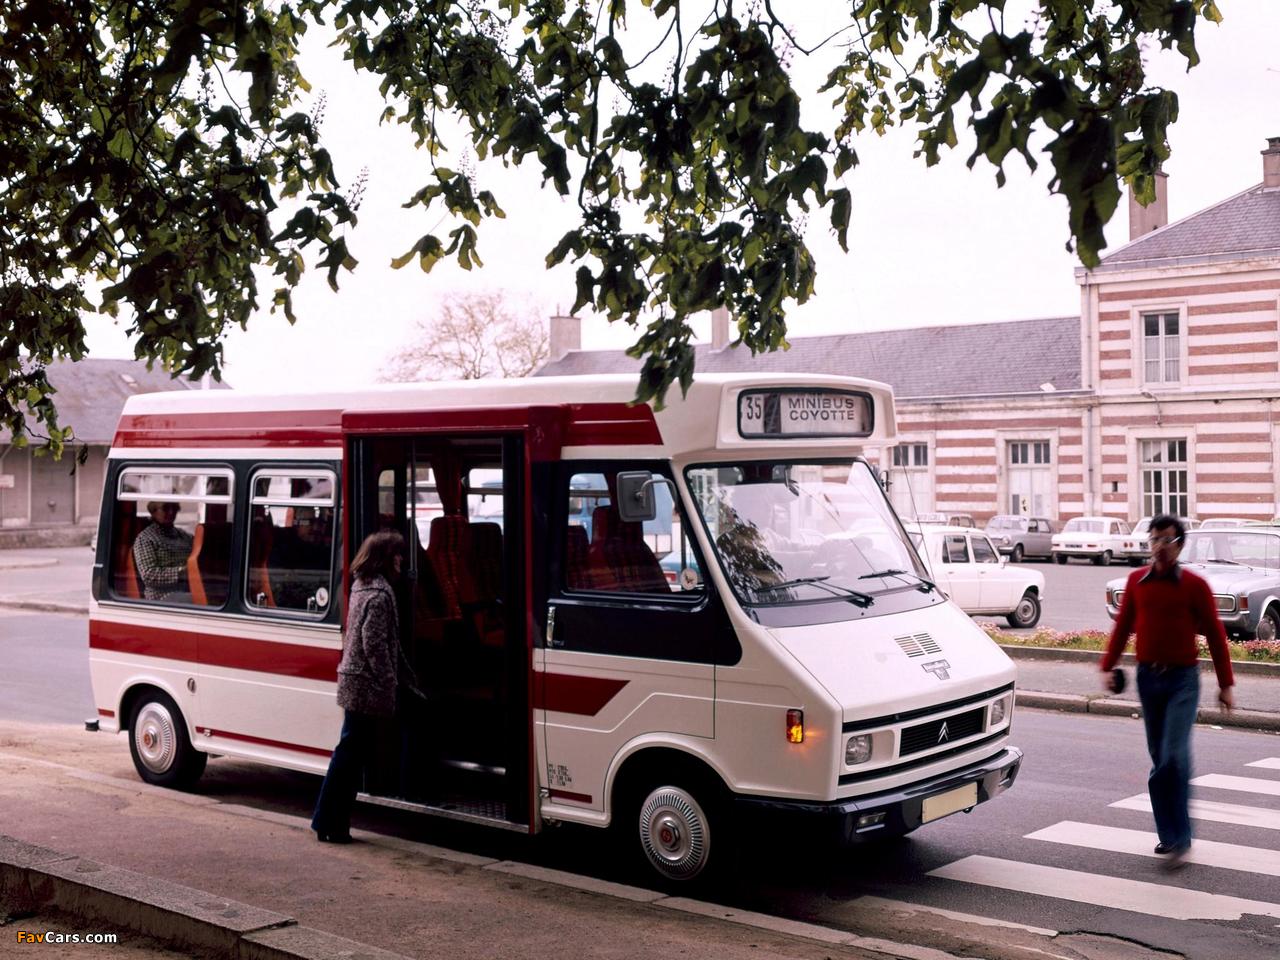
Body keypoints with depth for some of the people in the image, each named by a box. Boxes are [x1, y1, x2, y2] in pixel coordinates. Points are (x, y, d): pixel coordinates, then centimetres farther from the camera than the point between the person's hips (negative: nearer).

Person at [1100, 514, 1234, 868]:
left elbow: (1215, 635, 0)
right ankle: (1170, 834, 20)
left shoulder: (1194, 585, -5)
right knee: (1159, 758, 9)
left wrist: (1225, 684, 1)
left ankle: (1179, 838, -8)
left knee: (1174, 756, -14)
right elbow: (1123, 626, 11)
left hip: (1182, 679, -4)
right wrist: (1108, 667, 3)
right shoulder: (1137, 581, 5)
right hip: (1147, 677, 4)